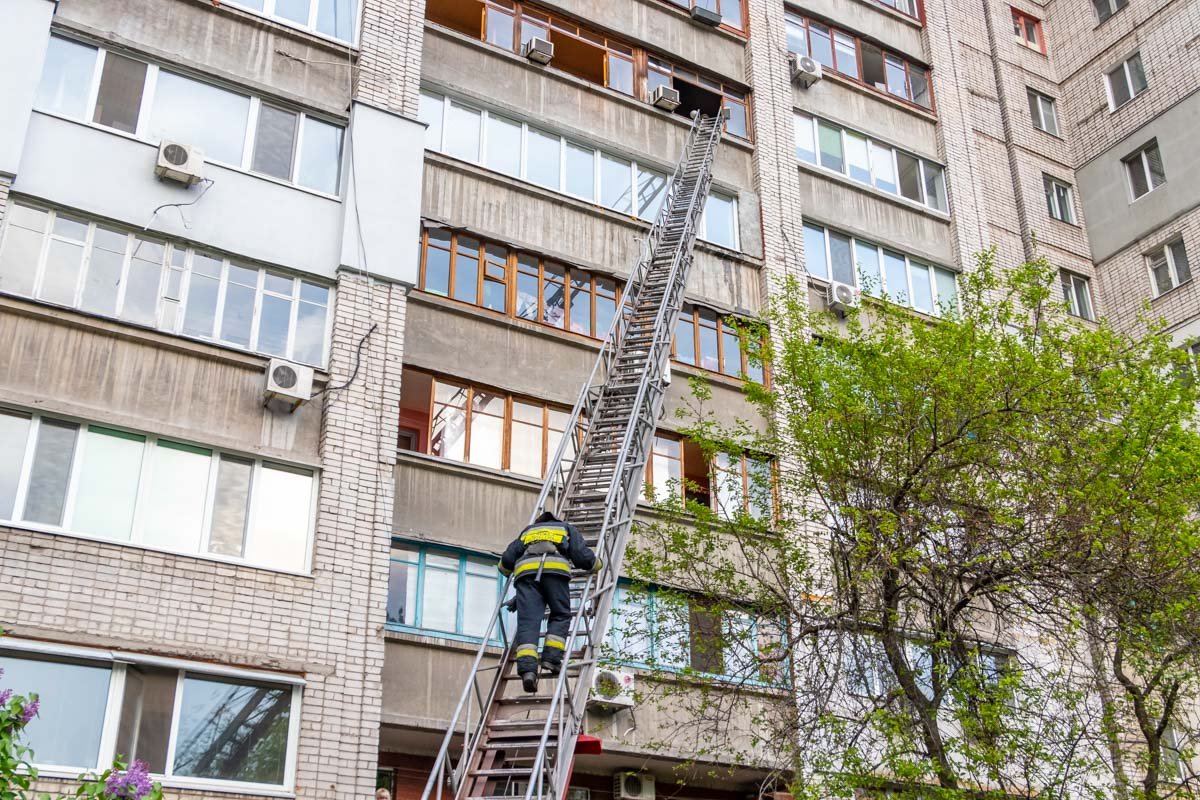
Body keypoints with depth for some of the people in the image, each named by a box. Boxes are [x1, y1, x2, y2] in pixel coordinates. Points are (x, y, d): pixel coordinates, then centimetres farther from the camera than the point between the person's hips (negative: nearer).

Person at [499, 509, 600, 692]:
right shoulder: (567, 528, 34)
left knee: (527, 622, -6)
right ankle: (551, 658, -6)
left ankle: (527, 668, -23)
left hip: (525, 570, 2)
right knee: (560, 616, 13)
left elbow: (506, 560, 28)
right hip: (555, 568, -2)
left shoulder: (528, 531, 39)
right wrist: (595, 565, 39)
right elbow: (583, 555, 19)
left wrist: (507, 570, 51)